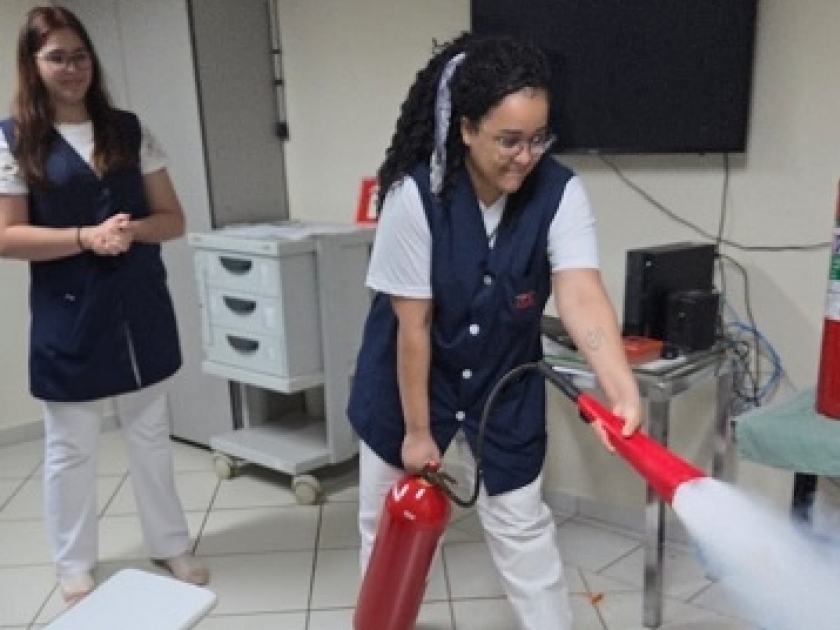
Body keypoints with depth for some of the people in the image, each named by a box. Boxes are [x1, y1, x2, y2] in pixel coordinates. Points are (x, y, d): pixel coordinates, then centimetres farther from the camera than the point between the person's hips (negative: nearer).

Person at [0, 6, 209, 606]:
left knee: (151, 435, 15)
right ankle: (75, 565, 28)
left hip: (141, 310, 3)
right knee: (71, 449, 10)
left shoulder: (130, 130, 5)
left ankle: (171, 545, 31)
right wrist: (88, 236, -20)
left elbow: (173, 219, 4)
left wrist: (130, 229, -16)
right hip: (68, 317, -3)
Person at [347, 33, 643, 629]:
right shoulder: (415, 196, -26)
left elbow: (582, 294, -33)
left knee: (523, 525, 11)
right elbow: (412, 323, -20)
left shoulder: (560, 193, -20)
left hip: (505, 383, 1)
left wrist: (623, 390, -50)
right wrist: (417, 428, -13)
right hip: (409, 378, 0)